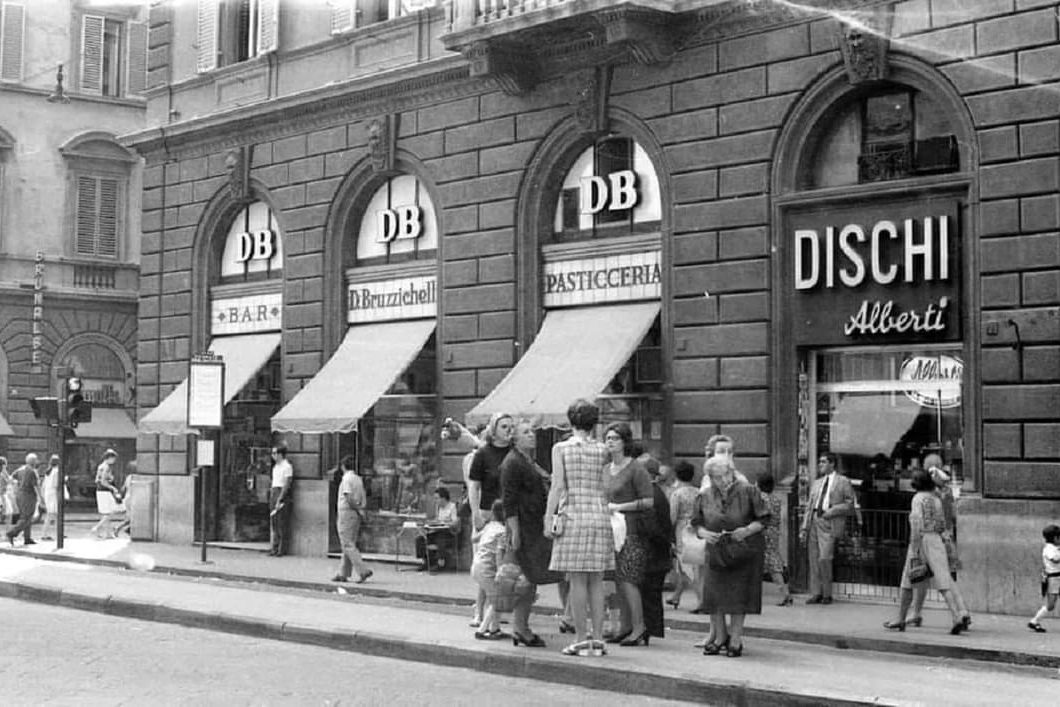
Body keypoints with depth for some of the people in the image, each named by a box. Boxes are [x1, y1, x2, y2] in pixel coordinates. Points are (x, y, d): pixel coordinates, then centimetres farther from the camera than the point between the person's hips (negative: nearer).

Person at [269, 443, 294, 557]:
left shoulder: (287, 466, -8)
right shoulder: (275, 466, 18)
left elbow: (287, 484, -13)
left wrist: (280, 499, -17)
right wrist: (271, 495, 10)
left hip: (282, 493, -8)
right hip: (273, 492, 8)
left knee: (282, 524, -7)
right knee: (273, 523, 7)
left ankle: (282, 549, -4)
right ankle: (274, 547, 9)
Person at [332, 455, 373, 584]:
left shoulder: (346, 479, -12)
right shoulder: (358, 479, 11)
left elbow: (349, 498, -20)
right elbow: (363, 499, 10)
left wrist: (358, 510, -13)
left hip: (346, 513, -8)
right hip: (356, 515, 8)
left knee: (348, 545, -7)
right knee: (349, 545, 12)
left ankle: (363, 570, -16)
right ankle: (343, 574, 17)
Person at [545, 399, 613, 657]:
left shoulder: (561, 448, -2)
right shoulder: (601, 451, 7)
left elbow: (557, 486, -6)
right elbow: (605, 489, 7)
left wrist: (548, 518, -4)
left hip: (573, 516, -3)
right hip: (600, 516, 3)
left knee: (577, 580, -2)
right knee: (596, 581, 7)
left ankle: (581, 639, -2)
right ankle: (598, 639, 8)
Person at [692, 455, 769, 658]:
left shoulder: (748, 492, -5)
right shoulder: (705, 497, 4)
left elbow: (763, 519, -3)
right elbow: (697, 523, 10)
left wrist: (748, 530, -19)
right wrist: (704, 533, -11)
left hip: (744, 550, -3)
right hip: (716, 551, 3)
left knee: (739, 594, -3)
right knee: (713, 593, -1)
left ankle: (735, 639, 9)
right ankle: (720, 637, 17)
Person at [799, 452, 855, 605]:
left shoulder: (843, 482, 7)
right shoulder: (816, 483, 23)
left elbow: (849, 505, 2)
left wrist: (831, 511, -11)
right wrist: (804, 528, 9)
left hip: (829, 523, -5)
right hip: (813, 522, 6)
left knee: (824, 559, -14)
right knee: (813, 560, 2)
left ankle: (827, 594, -2)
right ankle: (816, 594, 7)